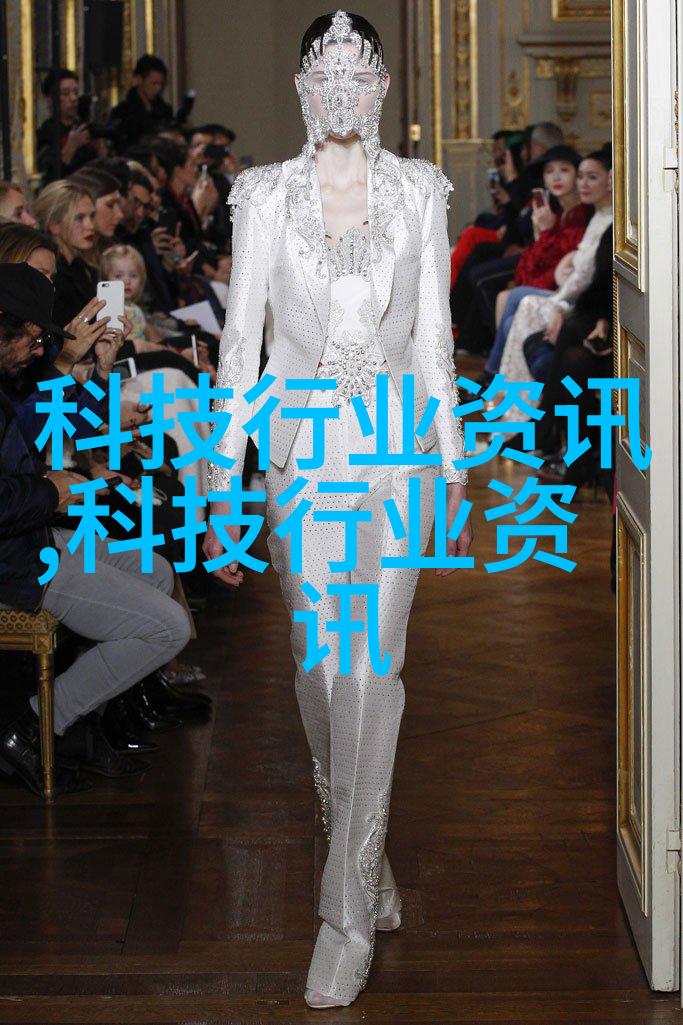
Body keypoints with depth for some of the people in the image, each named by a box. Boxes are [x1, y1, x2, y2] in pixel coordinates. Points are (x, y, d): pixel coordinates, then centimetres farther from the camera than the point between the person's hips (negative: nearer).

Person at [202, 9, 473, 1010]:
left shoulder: (419, 192, 3)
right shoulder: (265, 195, 1)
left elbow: (433, 336, 6)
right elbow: (240, 342, 0)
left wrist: (454, 467, 6)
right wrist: (221, 484, -4)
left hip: (397, 446, -1)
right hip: (301, 445, 1)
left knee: (372, 668, -9)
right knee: (319, 667, 6)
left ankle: (349, 911, -6)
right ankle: (359, 842, 30)